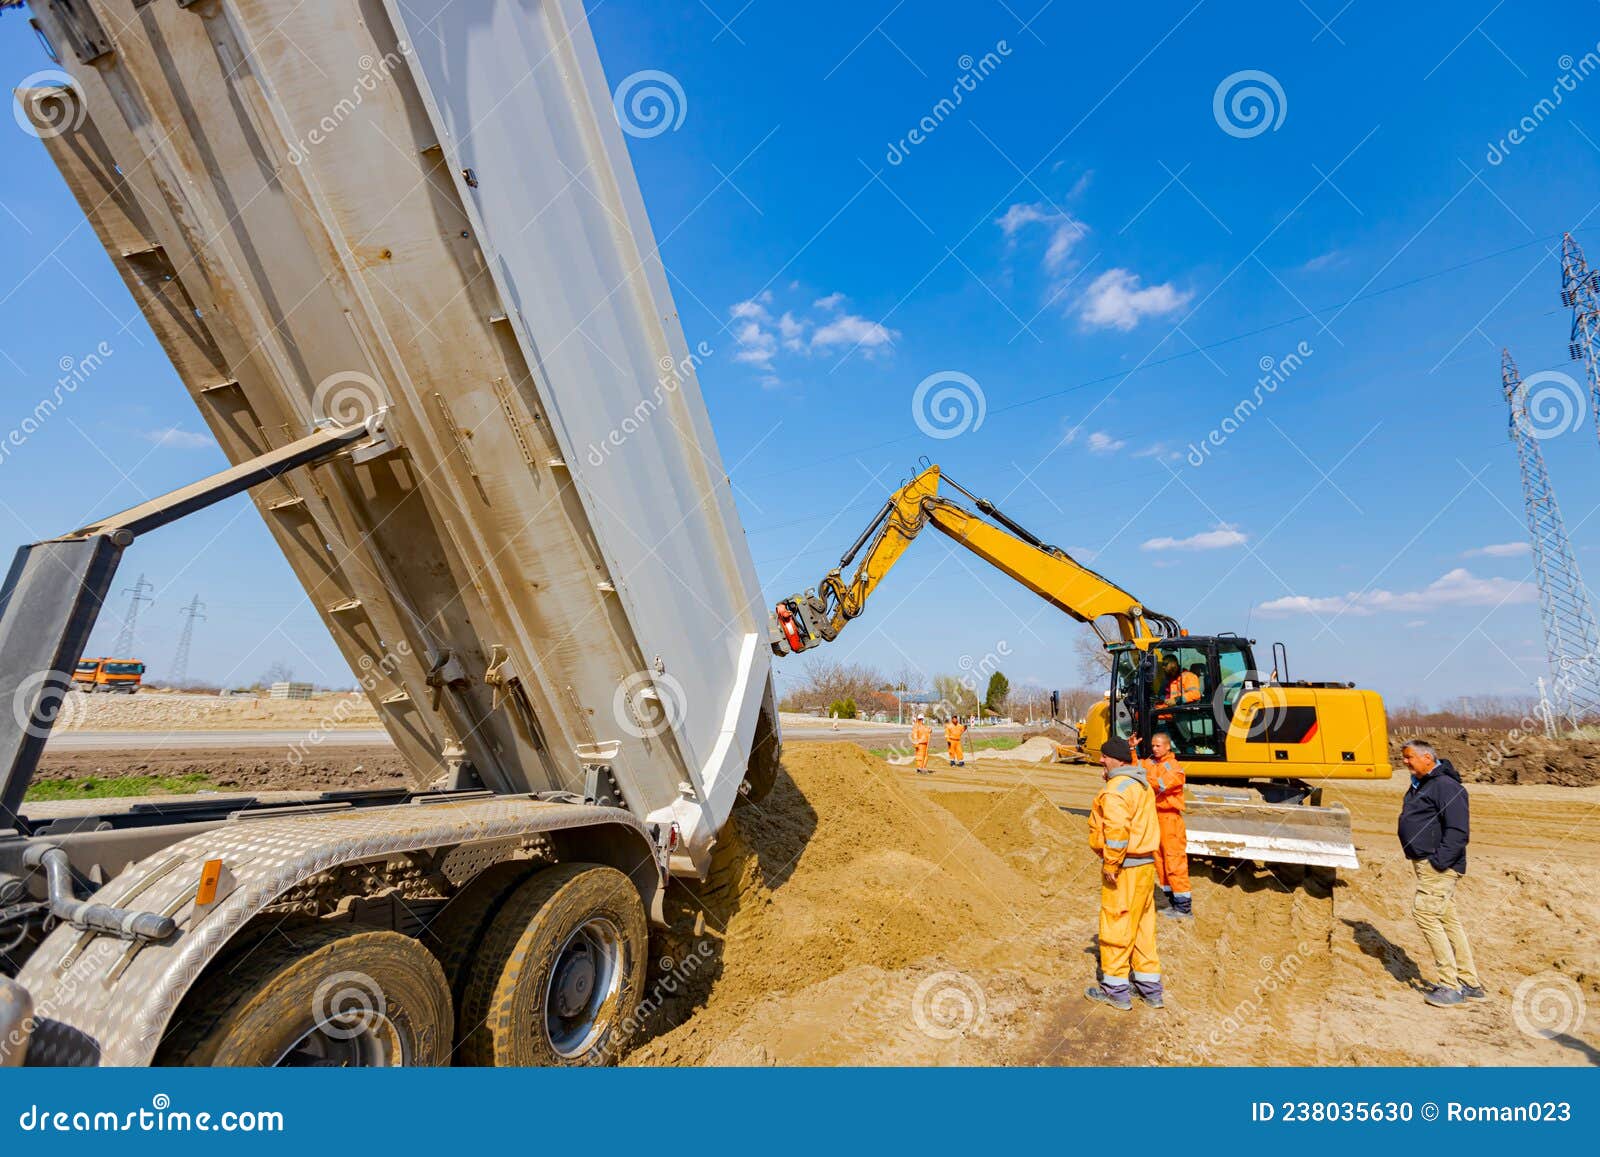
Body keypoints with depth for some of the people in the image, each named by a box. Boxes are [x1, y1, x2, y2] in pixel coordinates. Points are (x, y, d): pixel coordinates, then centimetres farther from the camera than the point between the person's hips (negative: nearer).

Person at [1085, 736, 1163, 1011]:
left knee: (1116, 925, 2)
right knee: (1142, 925, 17)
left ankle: (1115, 990, 12)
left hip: (1125, 866, -9)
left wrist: (1110, 865, -19)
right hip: (1146, 863, 10)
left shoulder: (1116, 788, -19)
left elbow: (1117, 830, -26)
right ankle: (1150, 988, 26)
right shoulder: (1141, 785, 12)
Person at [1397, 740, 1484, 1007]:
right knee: (1448, 919, 12)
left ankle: (1450, 984, -6)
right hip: (1425, 864, 10)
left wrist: (1439, 861, -23)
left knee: (1424, 912, -12)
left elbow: (1458, 831, -21)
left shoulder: (1446, 786, -15)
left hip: (1440, 865, -10)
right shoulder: (1419, 785, 16)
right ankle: (1470, 984, 20)